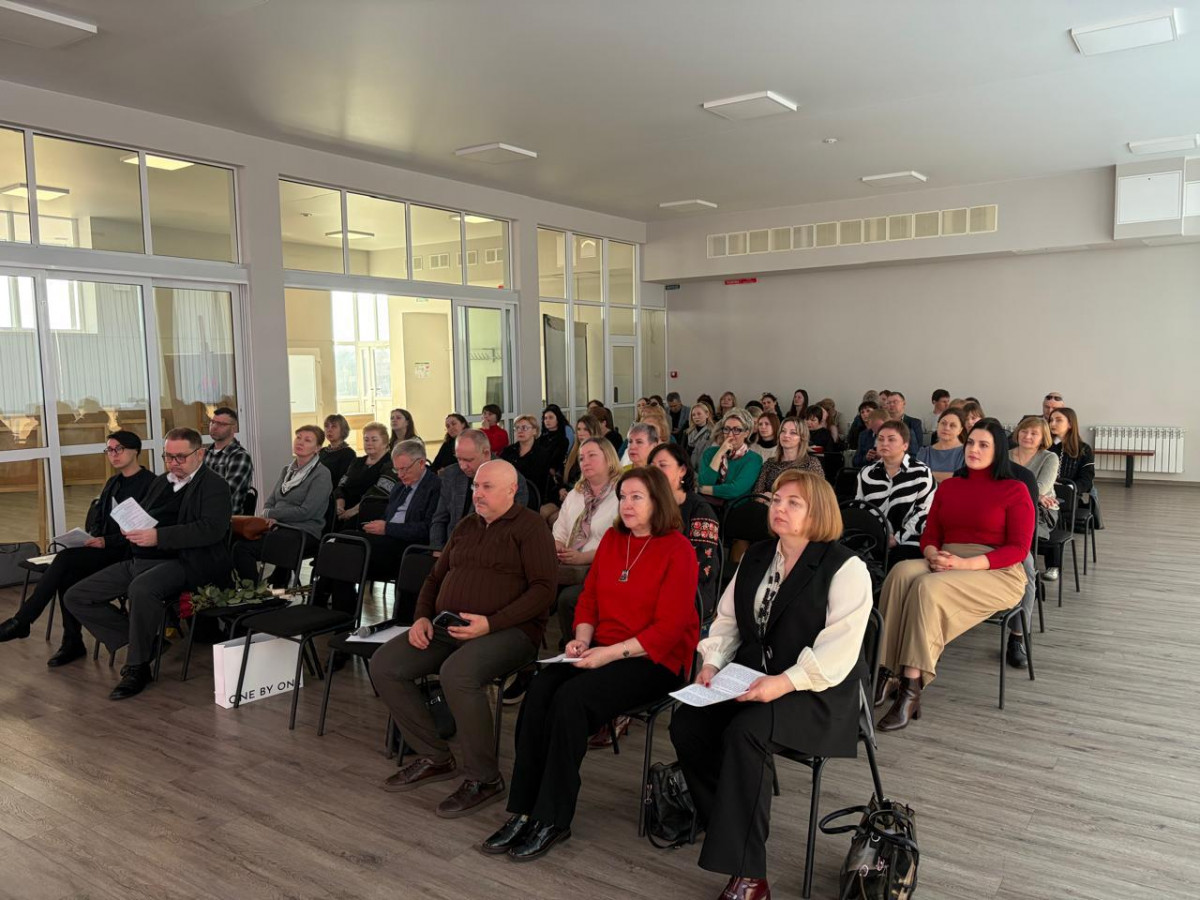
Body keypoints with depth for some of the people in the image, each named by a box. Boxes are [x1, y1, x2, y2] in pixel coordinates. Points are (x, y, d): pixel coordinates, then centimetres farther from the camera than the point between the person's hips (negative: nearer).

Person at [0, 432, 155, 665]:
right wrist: (92, 538, 0)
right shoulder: (112, 484, 21)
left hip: (126, 552, -7)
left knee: (66, 558, -23)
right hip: (104, 549, 7)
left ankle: (22, 621, -13)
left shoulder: (150, 482, -6)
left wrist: (106, 541, -20)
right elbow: (97, 521, 22)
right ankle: (72, 643, -14)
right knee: (68, 574, -21)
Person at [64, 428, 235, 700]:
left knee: (141, 589, -38)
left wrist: (158, 536, -25)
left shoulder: (214, 485, -3)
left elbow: (211, 529, -18)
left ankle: (137, 667, -17)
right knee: (75, 598, 2)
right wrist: (130, 528, 2)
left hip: (181, 563, -9)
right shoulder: (161, 482, 21)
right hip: (140, 560, 9)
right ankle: (146, 643, 6)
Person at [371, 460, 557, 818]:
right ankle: (434, 757, 4)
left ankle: (483, 779, -15)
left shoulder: (530, 526, -2)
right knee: (384, 665, -9)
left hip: (508, 629, -8)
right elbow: (435, 578, 25)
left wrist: (491, 623, -21)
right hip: (446, 627, 8)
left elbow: (543, 589, -13)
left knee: (456, 674, -35)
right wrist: (422, 617, 5)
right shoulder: (466, 526, 19)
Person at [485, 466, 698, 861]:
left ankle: (552, 819, -16)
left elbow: (669, 627, -13)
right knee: (539, 689, -22)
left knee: (571, 698, -29)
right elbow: (589, 597, 16)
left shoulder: (678, 550, -8)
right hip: (602, 651, 6)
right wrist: (582, 639, -3)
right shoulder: (611, 539, 12)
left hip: (655, 659, -6)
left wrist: (610, 652, -19)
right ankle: (522, 812, -16)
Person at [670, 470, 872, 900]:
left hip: (816, 692, -6)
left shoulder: (845, 568, -10)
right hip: (750, 677, 7)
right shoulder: (756, 557, 12)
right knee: (686, 725, -16)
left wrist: (785, 683, -28)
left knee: (746, 732, -32)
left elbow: (839, 651, -18)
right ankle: (724, 827, 1)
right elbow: (728, 619, 14)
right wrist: (712, 662, -3)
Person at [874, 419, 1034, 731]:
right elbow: (930, 535, 16)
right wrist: (933, 555, -9)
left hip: (997, 574, -4)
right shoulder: (948, 487, 19)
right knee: (902, 573, -30)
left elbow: (1019, 549, -5)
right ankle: (887, 675, -36)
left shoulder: (1015, 491, 3)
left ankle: (911, 689, -33)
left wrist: (966, 563, -18)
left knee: (928, 588, -35)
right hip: (945, 567, 4)